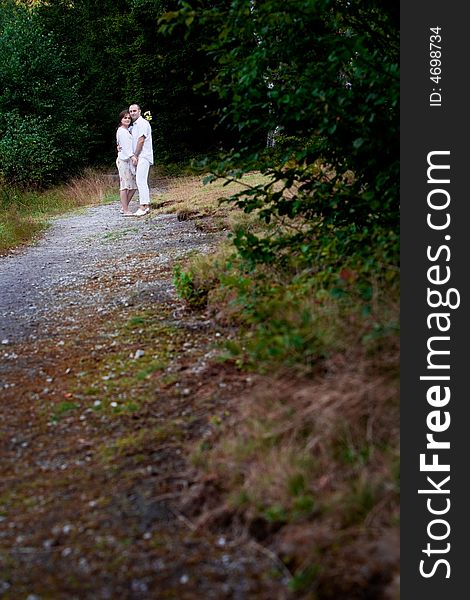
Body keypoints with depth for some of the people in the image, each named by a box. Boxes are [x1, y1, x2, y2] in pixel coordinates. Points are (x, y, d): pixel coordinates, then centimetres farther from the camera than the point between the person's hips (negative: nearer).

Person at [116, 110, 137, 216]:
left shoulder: (128, 130, 20)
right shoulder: (121, 131, -7)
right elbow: (125, 145, -16)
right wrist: (132, 156, -25)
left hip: (129, 160, 10)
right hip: (124, 159, -10)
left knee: (133, 185, 8)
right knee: (125, 185, -8)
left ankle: (124, 207, 15)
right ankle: (126, 210, -8)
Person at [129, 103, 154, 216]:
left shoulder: (142, 123, -9)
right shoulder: (134, 125, 21)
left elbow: (141, 140, -15)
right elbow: (134, 142, 22)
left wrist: (135, 156, -13)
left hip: (143, 156, -10)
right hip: (139, 157, 10)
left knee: (140, 180, -16)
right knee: (142, 181, 9)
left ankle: (143, 206, -18)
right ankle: (147, 205, 11)